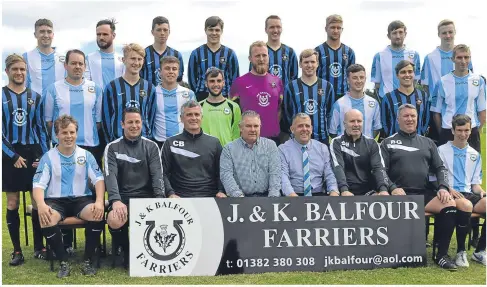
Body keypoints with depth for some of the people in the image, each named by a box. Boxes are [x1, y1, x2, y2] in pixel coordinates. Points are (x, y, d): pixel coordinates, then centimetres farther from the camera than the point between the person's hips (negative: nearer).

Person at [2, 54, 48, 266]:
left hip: (34, 153, 2)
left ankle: (39, 246, 16)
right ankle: (17, 251, 11)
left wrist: (43, 155, -3)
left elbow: (41, 128, 7)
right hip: (10, 155, -2)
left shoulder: (35, 97, 7)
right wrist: (13, 156, -12)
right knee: (12, 204, 2)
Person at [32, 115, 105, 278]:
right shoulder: (48, 157, 4)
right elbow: (38, 184, -3)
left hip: (82, 199, 1)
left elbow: (99, 179, 0)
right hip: (56, 200, 0)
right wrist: (41, 204, -25)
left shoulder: (86, 155, 7)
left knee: (98, 215, -31)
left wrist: (99, 201, -20)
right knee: (46, 220, -34)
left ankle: (87, 261, -14)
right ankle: (64, 262, -15)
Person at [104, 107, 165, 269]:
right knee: (115, 220, -33)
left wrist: (160, 199, -19)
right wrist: (116, 200, -27)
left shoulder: (151, 147, 9)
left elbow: (157, 174, -1)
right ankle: (126, 251, -1)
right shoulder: (112, 148, 4)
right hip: (122, 196, -1)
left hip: (146, 196, 1)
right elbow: (110, 175, -9)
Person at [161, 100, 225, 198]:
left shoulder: (214, 142, 13)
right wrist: (171, 193, -11)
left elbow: (221, 172, 12)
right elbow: (164, 173, 4)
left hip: (209, 197, 1)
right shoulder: (170, 143, 10)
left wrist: (221, 191, -5)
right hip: (180, 197, -1)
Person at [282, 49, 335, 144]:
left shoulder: (327, 87, 7)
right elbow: (286, 114, 5)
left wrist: (326, 131, 8)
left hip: (322, 139, 2)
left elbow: (330, 113, 11)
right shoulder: (291, 87, 2)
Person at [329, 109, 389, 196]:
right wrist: (344, 190, -29)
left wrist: (383, 189, -21)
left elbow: (378, 167, -2)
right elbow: (338, 168, -11)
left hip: (368, 191, 1)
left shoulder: (371, 143, 10)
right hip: (347, 192, -1)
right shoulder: (336, 143, 2)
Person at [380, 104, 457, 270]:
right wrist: (393, 188, -15)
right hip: (400, 194, -3)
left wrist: (443, 187, -2)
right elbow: (382, 170, 3)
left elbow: (440, 168, 18)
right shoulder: (388, 143, 12)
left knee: (450, 205, -25)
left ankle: (442, 254, -14)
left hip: (425, 193, 3)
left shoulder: (428, 143, 23)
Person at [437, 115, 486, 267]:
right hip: (450, 194, -5)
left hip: (468, 193, 5)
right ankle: (460, 251, -22)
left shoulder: (475, 155, 21)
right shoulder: (442, 150, 6)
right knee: (466, 205, -39)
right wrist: (448, 189, -17)